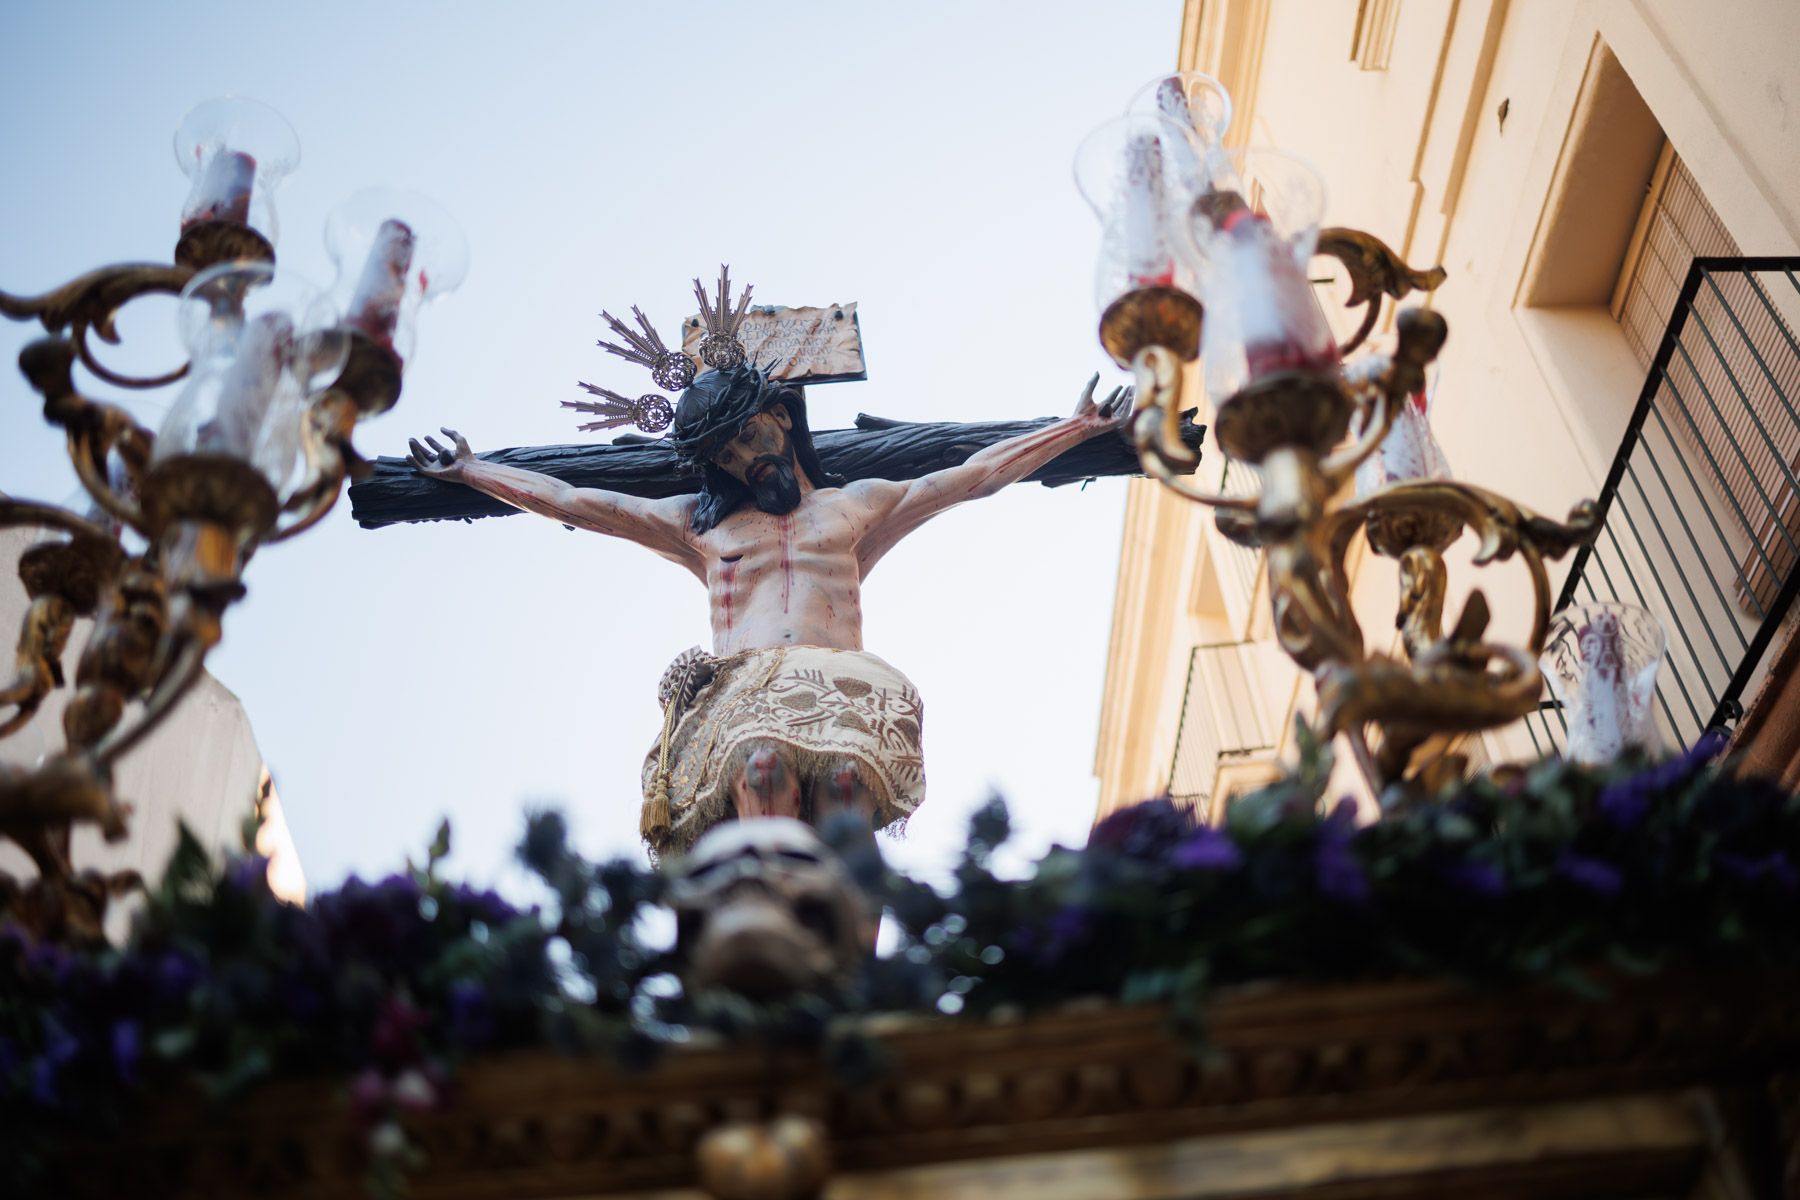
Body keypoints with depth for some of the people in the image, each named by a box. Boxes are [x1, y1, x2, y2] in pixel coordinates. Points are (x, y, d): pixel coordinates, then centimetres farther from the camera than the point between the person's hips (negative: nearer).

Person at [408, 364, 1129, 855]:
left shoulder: (859, 504, 28)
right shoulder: (697, 522, 30)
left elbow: (975, 475, 26)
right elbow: (571, 502, 30)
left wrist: (1080, 426, 24)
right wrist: (469, 471, 29)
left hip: (844, 683, 0)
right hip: (741, 688, 0)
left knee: (846, 774, -36)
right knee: (763, 764, -37)